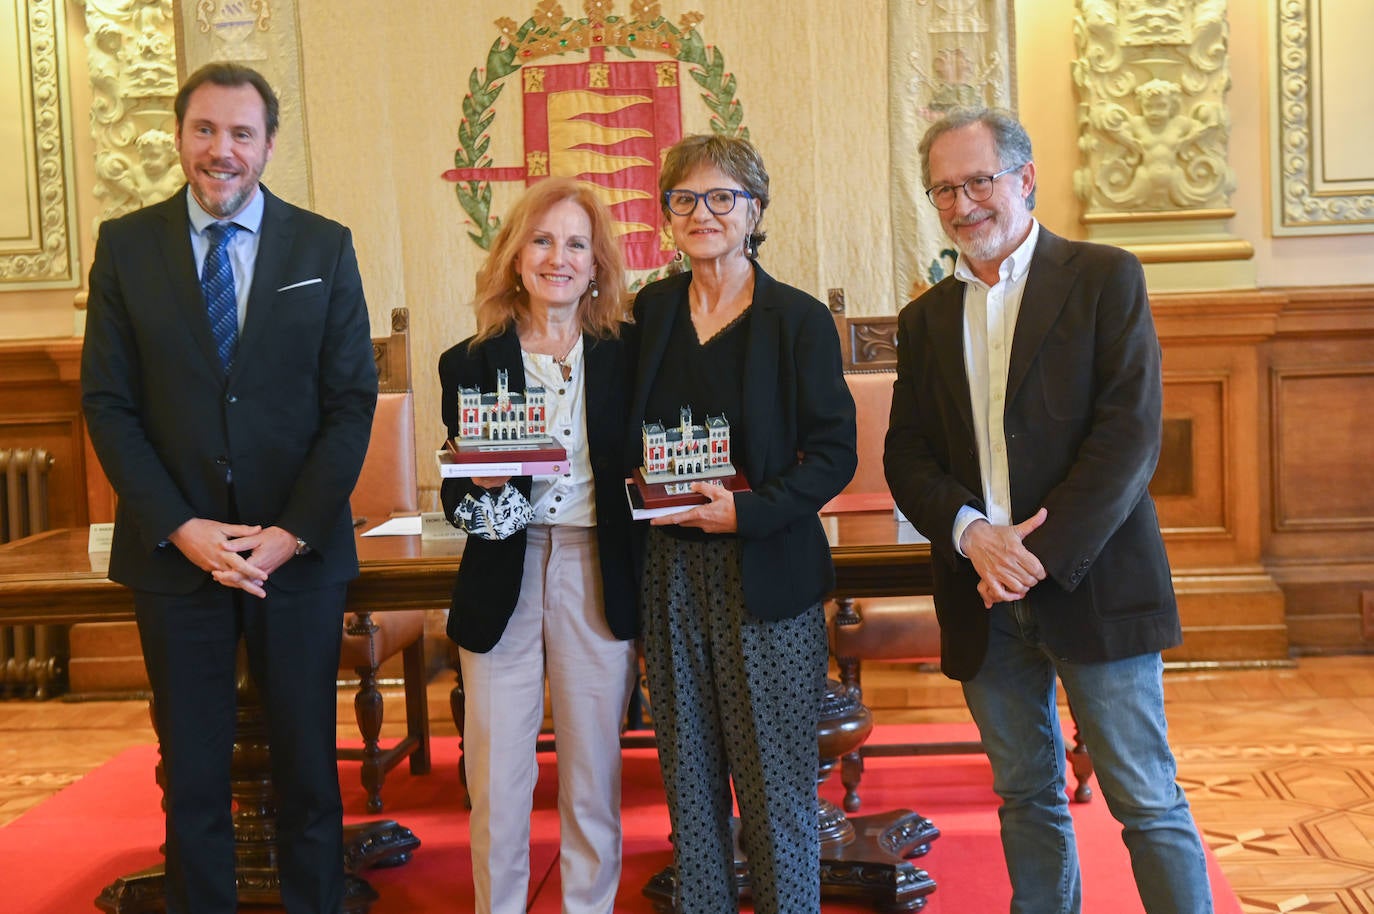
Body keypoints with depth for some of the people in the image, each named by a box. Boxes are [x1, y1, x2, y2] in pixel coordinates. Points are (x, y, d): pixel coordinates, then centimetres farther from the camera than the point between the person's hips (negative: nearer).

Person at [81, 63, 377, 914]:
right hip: (175, 554, 0)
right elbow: (108, 403, 0)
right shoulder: (126, 246, 3)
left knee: (308, 764, 9)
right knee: (193, 773, 9)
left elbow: (352, 400, -1)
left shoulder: (325, 247, 2)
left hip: (300, 551, 0)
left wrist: (292, 532, -10)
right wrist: (181, 528, -10)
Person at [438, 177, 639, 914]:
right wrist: (481, 482, -18)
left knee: (593, 770, 10)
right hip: (503, 582, 0)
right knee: (495, 777, 4)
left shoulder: (623, 357, 2)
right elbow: (455, 502, 2)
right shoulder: (471, 363, 1)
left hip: (598, 578, 0)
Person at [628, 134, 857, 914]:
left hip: (765, 573, -4)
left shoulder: (798, 319, -5)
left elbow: (834, 453, -7)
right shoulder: (651, 309, 8)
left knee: (776, 777, 3)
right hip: (671, 571, 4)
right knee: (689, 775, 12)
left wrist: (748, 511, -19)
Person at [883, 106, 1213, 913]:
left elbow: (1131, 432, -10)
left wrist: (1040, 553, -16)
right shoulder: (927, 319, 13)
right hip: (985, 601, 4)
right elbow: (906, 456, 7)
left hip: (1092, 582, -4)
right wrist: (972, 534, -12)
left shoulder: (1105, 278, -1)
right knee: (1027, 797, 13)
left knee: (1149, 802, -1)